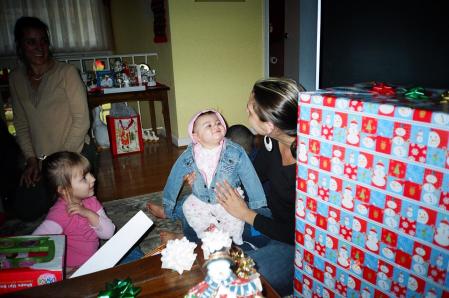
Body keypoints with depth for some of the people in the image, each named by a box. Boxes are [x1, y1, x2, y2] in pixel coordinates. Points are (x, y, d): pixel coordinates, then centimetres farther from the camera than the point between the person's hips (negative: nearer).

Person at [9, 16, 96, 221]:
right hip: (40, 159, 5)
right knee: (24, 211, 0)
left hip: (76, 153, -4)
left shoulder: (66, 72, -12)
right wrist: (31, 160, -2)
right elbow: (21, 124, 7)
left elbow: (81, 120, -13)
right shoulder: (16, 78, 4)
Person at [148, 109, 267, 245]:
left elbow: (250, 179, -14)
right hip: (200, 201, 3)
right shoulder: (188, 156, -14)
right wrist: (167, 207, 7)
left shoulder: (236, 152, -19)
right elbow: (175, 179, -1)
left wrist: (258, 208, -11)